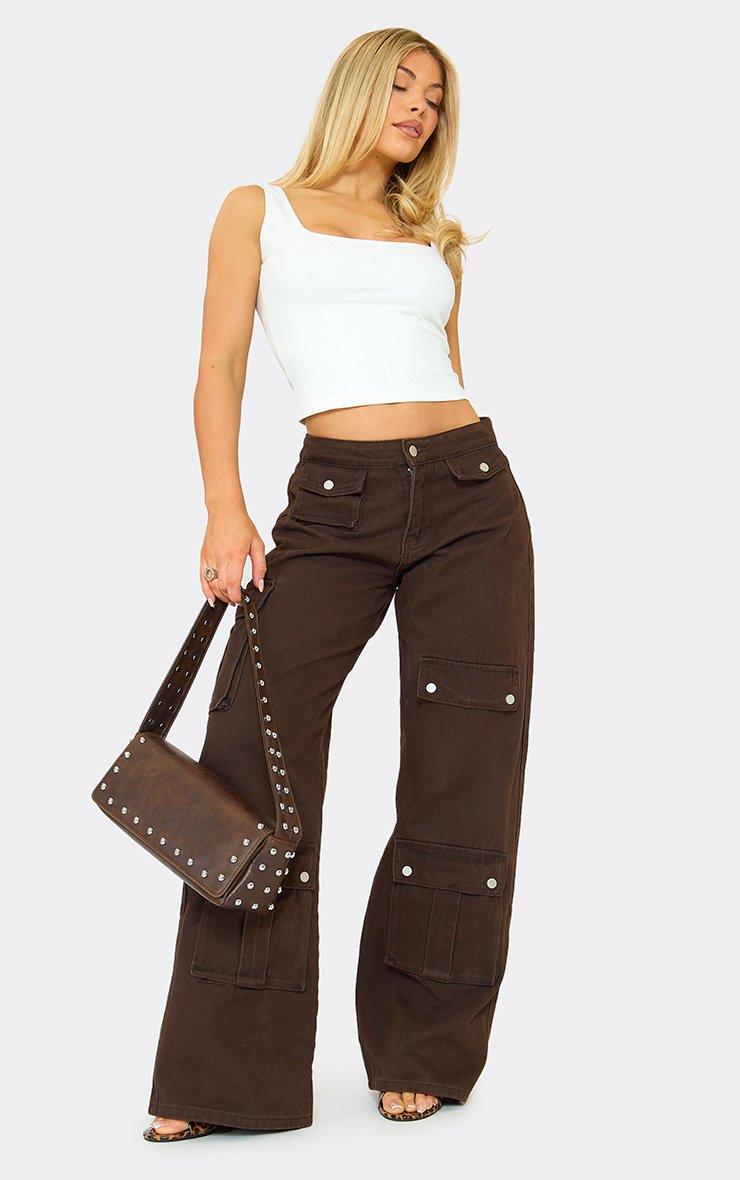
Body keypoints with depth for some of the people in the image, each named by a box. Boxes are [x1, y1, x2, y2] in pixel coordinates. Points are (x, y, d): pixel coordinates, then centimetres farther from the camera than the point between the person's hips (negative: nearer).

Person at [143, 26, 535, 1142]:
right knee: (258, 747, -14)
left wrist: (466, 486, 10)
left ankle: (422, 1052, 12)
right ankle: (228, 1076, -5)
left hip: (469, 490, 3)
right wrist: (226, 510, -9)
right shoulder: (261, 210, 13)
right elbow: (221, 367, 3)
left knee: (463, 772, -2)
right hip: (334, 502, -3)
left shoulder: (436, 240, 21)